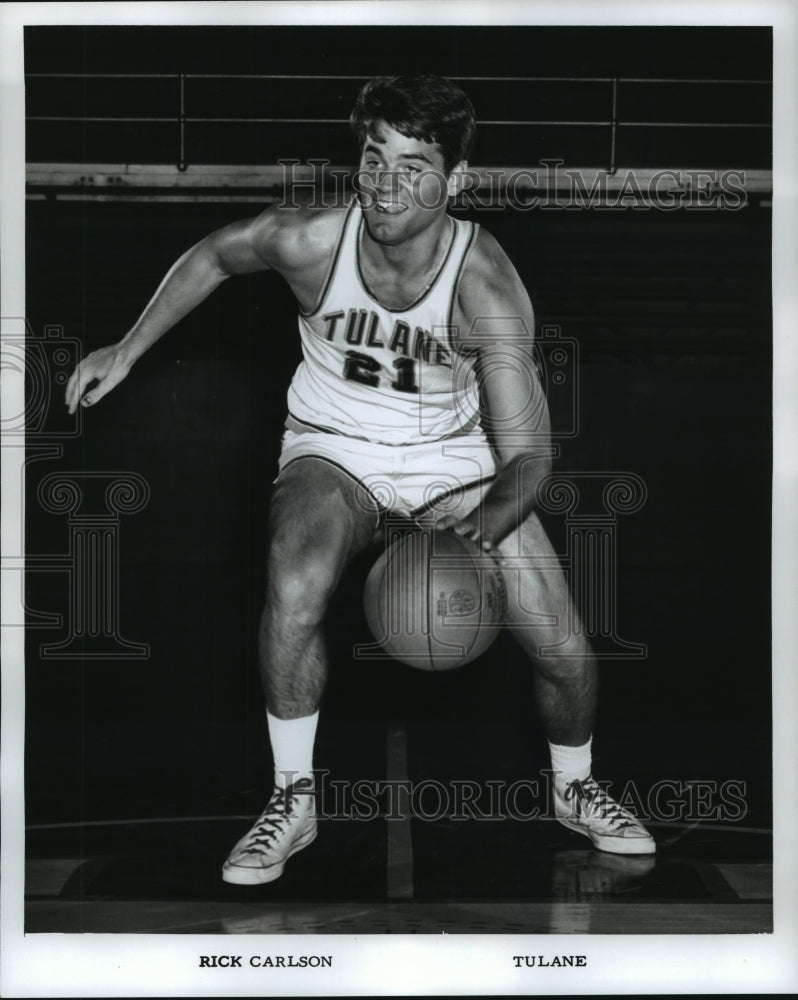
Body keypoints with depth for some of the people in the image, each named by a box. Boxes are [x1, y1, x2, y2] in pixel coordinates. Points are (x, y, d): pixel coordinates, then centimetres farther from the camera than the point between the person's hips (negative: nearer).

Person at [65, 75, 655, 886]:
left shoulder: (485, 284, -26)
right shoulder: (310, 241, -21)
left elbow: (528, 453, -27)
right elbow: (213, 255, 2)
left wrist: (482, 526, -48)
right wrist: (127, 350, 7)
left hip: (454, 455, 0)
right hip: (334, 449, 0)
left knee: (564, 652, -9)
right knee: (293, 591, -32)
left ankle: (574, 790, 26)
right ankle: (293, 801, -8)